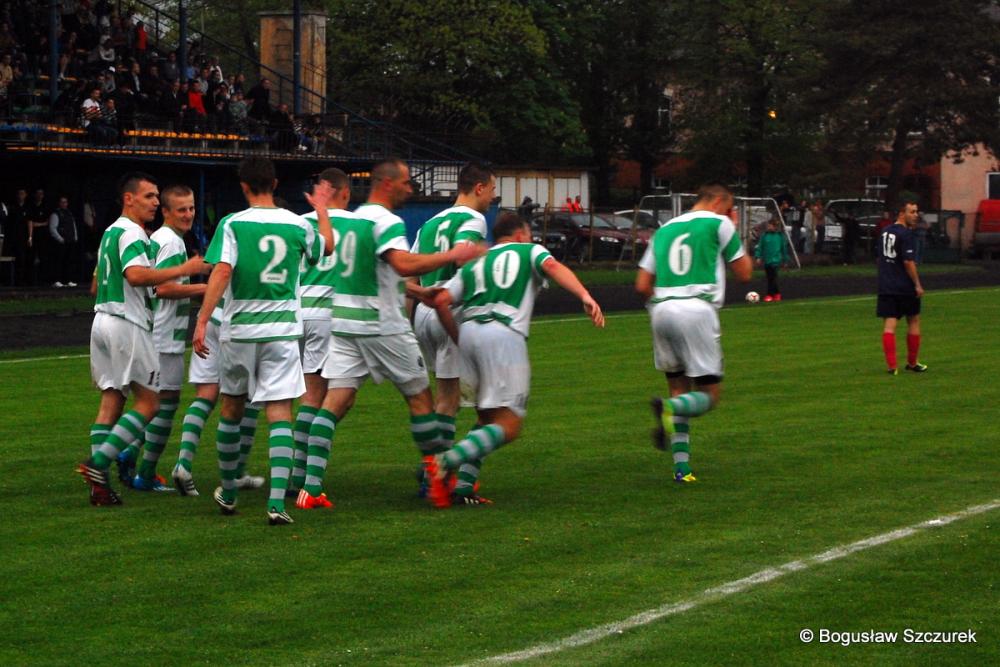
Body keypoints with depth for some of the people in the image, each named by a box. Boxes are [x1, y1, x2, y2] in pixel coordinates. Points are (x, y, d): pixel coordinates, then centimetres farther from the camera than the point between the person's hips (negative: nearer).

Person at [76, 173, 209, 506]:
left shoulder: (110, 232, 19)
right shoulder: (131, 233, -12)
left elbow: (96, 284, 26)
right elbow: (136, 275, -29)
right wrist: (184, 269, -26)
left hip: (102, 319, 10)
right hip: (127, 324, -10)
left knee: (111, 401, 8)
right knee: (148, 402, -4)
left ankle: (99, 485, 3)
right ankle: (98, 462, -13)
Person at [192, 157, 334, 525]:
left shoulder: (233, 224, -6)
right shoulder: (298, 225, 1)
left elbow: (222, 272, -17)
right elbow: (327, 247, 23)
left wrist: (202, 321, -16)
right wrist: (321, 209, 39)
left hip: (239, 329, 0)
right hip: (282, 329, 0)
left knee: (232, 409, 17)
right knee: (279, 414, -4)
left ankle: (227, 494, 30)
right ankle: (277, 501, -18)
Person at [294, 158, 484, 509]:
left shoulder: (349, 219, 15)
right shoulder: (387, 221, -12)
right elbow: (404, 263, -28)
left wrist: (415, 290, 34)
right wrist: (453, 255, -21)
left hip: (343, 320, 7)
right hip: (381, 325, -7)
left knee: (335, 401, -1)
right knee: (419, 396, 8)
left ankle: (311, 487, -12)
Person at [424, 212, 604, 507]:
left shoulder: (474, 263, 28)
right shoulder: (529, 251, 19)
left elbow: (441, 300, 15)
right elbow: (552, 267, -4)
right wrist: (585, 296, -18)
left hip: (469, 331, 5)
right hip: (504, 334, -5)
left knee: (487, 419, 20)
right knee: (508, 427, -6)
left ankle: (464, 486, 6)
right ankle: (445, 462, -24)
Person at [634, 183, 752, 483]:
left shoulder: (664, 230, 21)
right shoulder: (719, 223, 7)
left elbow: (642, 285, 16)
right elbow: (744, 274, 13)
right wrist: (737, 235, 25)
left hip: (661, 310, 5)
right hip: (697, 309, -5)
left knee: (680, 388, 14)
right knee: (709, 394, 2)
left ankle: (681, 466, 4)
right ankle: (668, 408, -31)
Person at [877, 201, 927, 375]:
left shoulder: (885, 232, 11)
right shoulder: (905, 234, -14)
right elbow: (908, 261, -19)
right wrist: (917, 284, -14)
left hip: (886, 287, 5)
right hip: (905, 287, -5)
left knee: (889, 325, -1)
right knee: (913, 321, 13)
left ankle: (891, 365, -10)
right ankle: (912, 363, 21)